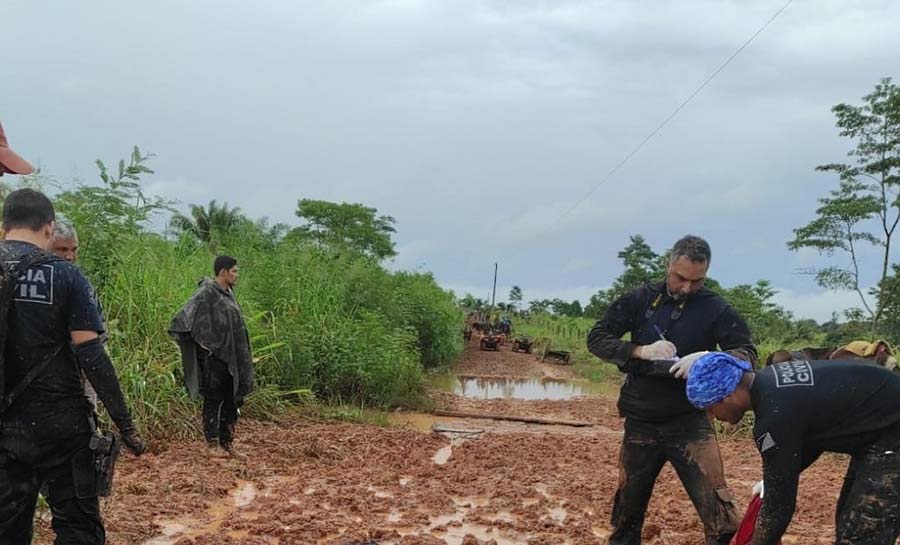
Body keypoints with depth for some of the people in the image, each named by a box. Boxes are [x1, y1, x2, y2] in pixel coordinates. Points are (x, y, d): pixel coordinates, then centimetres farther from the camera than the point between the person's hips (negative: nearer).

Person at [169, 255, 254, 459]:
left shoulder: (228, 294, 12)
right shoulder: (206, 293, -13)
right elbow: (183, 318, -18)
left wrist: (243, 357, 15)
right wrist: (201, 342, -15)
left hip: (230, 356, 8)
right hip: (213, 356, -8)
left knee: (232, 399, 10)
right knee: (213, 400, 1)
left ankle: (227, 442, 19)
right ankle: (212, 444, 10)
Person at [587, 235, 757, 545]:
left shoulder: (715, 309, -3)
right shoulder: (641, 300, 1)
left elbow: (747, 352, -8)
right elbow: (596, 338, -1)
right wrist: (642, 351, -18)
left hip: (690, 423, -2)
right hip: (641, 423, 2)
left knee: (718, 509, -12)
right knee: (627, 508, 14)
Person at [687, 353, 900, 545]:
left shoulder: (774, 416, -28)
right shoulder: (768, 381, 1)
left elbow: (779, 504, -20)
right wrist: (777, 479, 11)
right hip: (882, 428, 10)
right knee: (849, 524, 18)